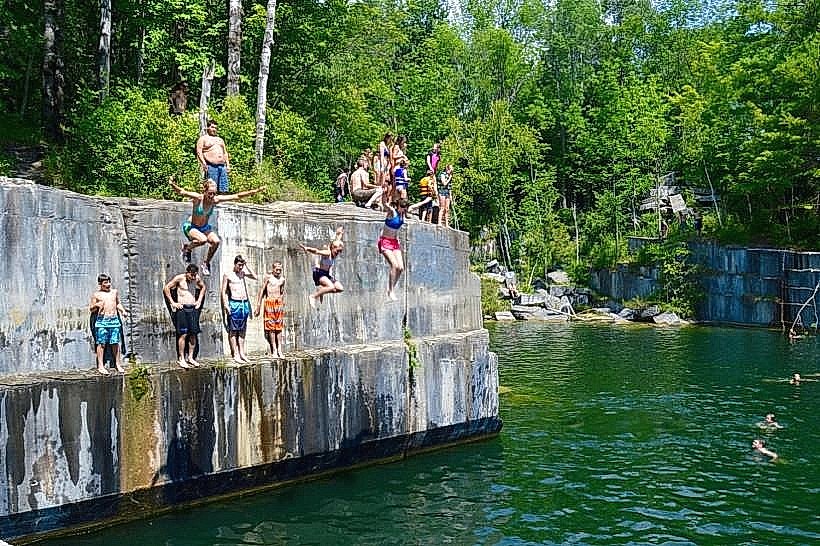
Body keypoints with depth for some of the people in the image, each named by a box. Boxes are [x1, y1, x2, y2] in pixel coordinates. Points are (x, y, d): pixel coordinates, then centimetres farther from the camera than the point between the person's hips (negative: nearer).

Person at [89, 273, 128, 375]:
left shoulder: (114, 292, 13)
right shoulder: (96, 294, 2)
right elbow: (91, 309, 7)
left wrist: (122, 310, 10)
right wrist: (97, 305, -13)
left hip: (114, 320, 3)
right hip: (102, 321, -3)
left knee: (115, 343, 5)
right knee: (101, 343, -3)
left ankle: (118, 364, 15)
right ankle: (100, 366, 2)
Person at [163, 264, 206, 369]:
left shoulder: (197, 278, 5)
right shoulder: (179, 278, -9)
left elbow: (203, 287, 25)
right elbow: (166, 288, -6)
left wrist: (199, 300, 16)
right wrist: (172, 303, -7)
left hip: (193, 308, 5)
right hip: (182, 308, -5)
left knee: (194, 334, 3)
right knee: (183, 334, -7)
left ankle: (190, 357, 13)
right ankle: (181, 359, 0)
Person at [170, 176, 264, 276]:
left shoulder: (215, 200, -14)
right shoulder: (198, 198, -23)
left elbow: (237, 196, -13)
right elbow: (182, 192, -35)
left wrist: (255, 191, -15)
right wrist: (173, 184, -55)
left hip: (205, 227, 5)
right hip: (191, 226, -5)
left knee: (216, 241, -21)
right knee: (203, 239, -33)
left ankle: (205, 263, 2)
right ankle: (187, 248, 0)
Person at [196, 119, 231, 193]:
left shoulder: (220, 139, 28)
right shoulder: (203, 138, 8)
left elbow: (225, 153, 27)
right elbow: (199, 152, -4)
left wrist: (228, 164, 15)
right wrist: (203, 163, -17)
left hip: (222, 166, 6)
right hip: (211, 166, -6)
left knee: (224, 189, -1)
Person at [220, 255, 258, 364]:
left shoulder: (243, 273, 13)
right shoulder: (228, 275, -1)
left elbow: (255, 277, 5)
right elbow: (223, 291, -2)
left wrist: (247, 266, 2)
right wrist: (225, 305, -11)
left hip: (245, 303, 6)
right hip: (234, 304, -5)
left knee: (242, 330, 9)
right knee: (233, 330, -3)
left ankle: (242, 353, 13)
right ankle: (235, 355, -2)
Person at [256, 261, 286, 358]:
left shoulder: (282, 279, 11)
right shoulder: (268, 277, -3)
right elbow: (262, 291, -2)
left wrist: (283, 305, 22)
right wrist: (258, 306, -5)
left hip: (279, 303, 4)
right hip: (269, 303, -4)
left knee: (279, 327, 2)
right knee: (271, 326, -3)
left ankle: (279, 349, 3)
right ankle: (274, 350, -2)